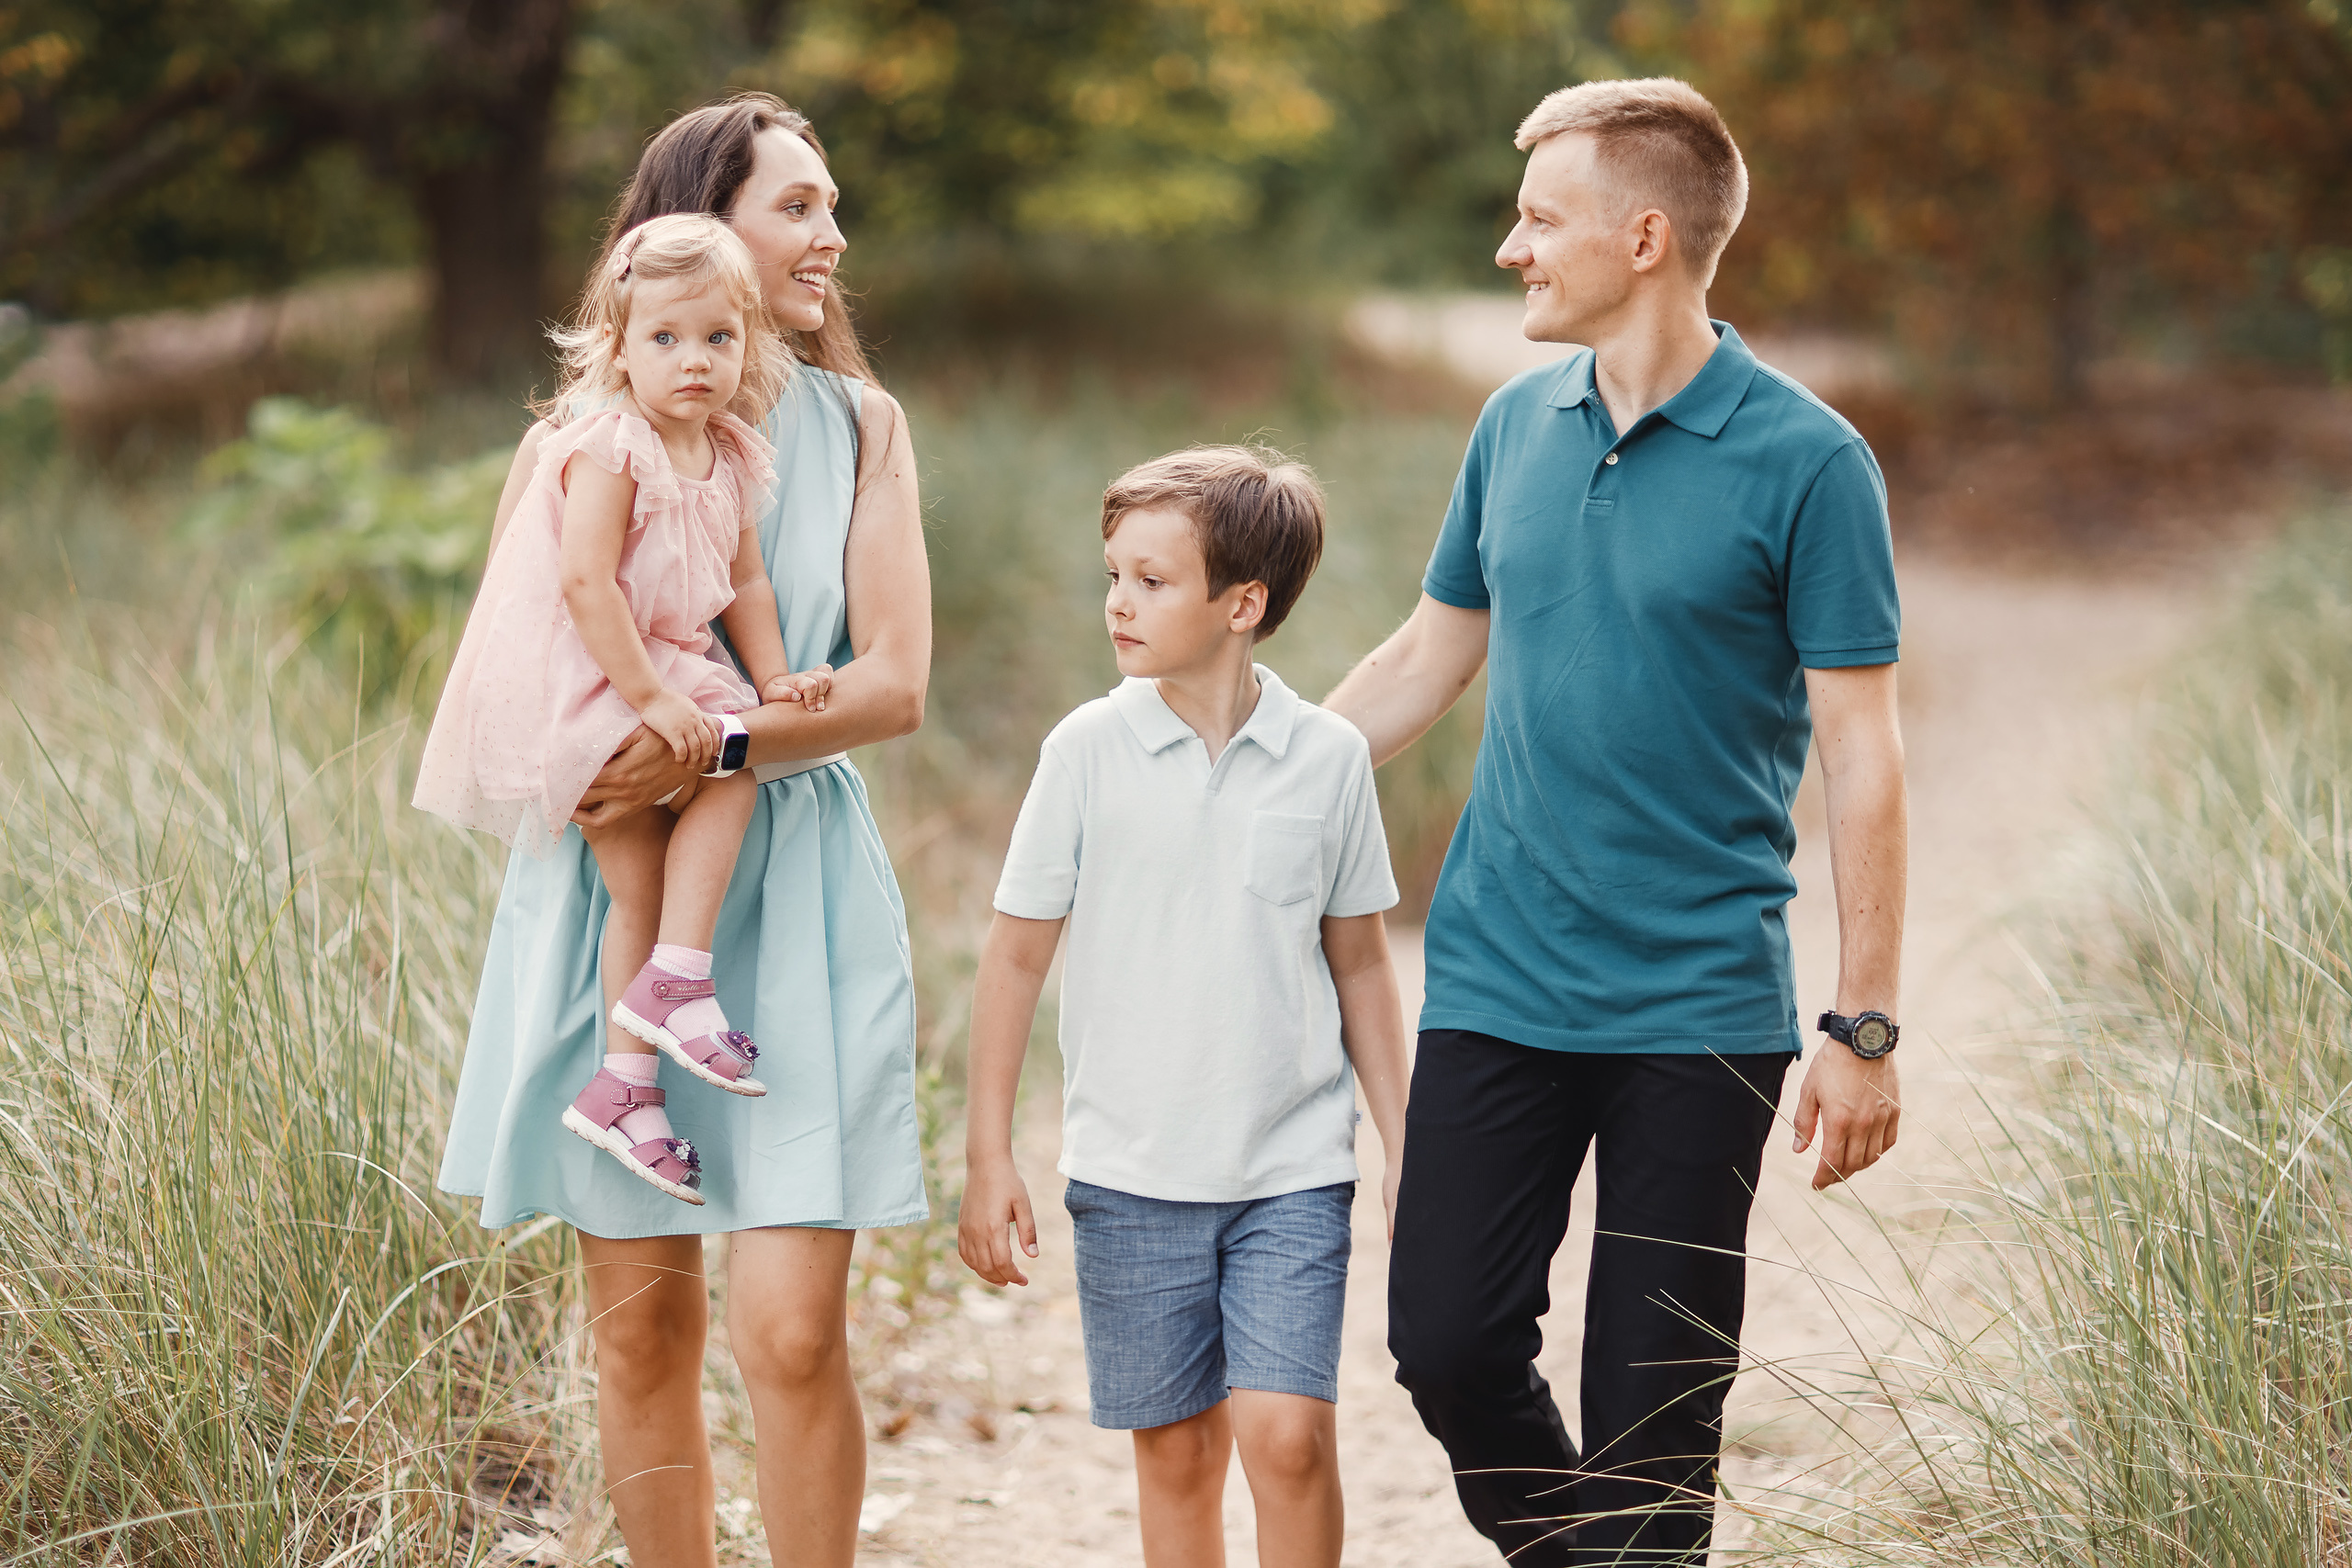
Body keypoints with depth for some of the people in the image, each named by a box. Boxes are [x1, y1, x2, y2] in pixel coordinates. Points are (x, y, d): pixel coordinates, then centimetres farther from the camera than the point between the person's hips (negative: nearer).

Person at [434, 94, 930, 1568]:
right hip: (611, 892, 0)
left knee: (793, 1330, -9)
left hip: (798, 898, 0)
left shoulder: (856, 426, 8)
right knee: (644, 1326, 4)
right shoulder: (577, 440, 5)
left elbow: (895, 685, 0)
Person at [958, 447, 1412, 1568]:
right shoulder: (1088, 750, -4)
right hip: (1131, 1174, 1)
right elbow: (1016, 955, 2)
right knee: (1175, 1448, 8)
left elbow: (1359, 966, 8)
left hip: (1292, 1168, -1)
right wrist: (988, 1157, 0)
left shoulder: (1328, 758, -2)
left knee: (1286, 1433, -12)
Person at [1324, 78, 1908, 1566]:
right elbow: (1429, 659, 18)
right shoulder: (1518, 425, 7)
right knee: (1448, 1342, 3)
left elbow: (1862, 755, -9)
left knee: (1655, 1395, 2)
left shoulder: (1805, 461, -9)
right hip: (1497, 983, 5)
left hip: (1698, 1009, -4)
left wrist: (1866, 1027, -12)